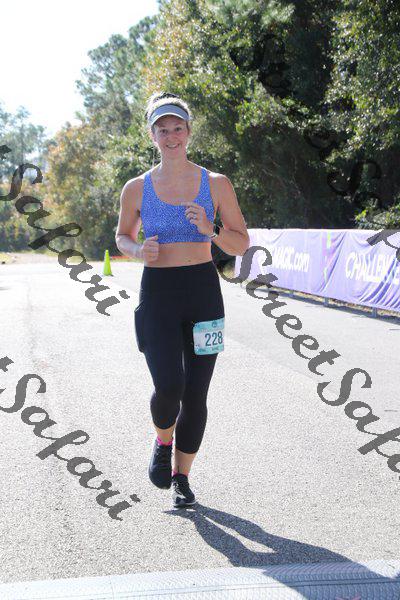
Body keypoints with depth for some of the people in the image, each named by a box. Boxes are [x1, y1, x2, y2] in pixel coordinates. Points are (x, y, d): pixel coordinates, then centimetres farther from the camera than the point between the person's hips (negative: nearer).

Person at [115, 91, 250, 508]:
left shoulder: (216, 184, 0)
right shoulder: (137, 188, 2)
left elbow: (241, 244, 4)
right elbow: (122, 236, 16)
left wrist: (210, 230, -16)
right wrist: (138, 250, -7)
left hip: (203, 292, 1)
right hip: (156, 293, -1)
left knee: (196, 396, 3)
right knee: (168, 387, -16)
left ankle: (181, 476, 23)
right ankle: (162, 443, 18)